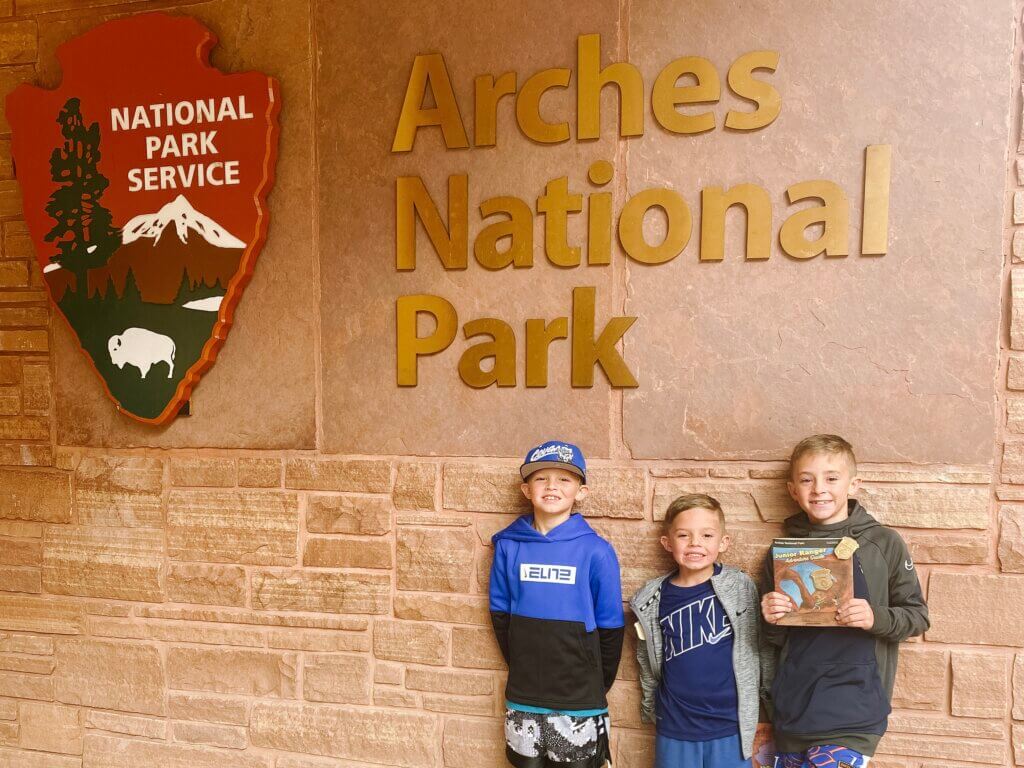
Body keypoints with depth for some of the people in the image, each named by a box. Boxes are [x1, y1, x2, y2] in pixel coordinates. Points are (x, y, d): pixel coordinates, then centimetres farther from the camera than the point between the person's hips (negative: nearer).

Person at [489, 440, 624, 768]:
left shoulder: (596, 551, -11)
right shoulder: (509, 545, -3)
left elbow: (610, 627, -4)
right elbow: (500, 614, 6)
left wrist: (595, 685, 3)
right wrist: (523, 667, 6)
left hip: (579, 702, -2)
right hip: (522, 697, 3)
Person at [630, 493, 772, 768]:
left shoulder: (741, 587, -8)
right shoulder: (652, 600, -3)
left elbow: (764, 651, -1)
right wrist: (651, 709, 16)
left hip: (730, 729, -1)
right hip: (673, 732, 2)